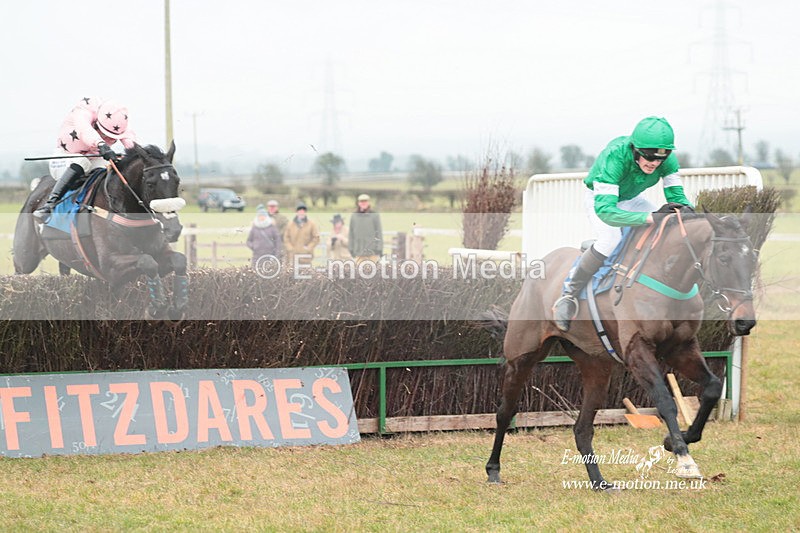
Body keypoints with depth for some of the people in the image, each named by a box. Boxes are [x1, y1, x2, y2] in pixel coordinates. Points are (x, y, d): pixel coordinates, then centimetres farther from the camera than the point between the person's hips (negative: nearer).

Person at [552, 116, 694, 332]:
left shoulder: (668, 160, -27)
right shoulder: (615, 157, -43)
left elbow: (676, 194, -18)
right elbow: (604, 209, -49)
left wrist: (683, 207, -44)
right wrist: (648, 217, -59)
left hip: (632, 199, 6)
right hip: (599, 198, -6)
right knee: (610, 239, -32)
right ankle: (569, 294, -18)